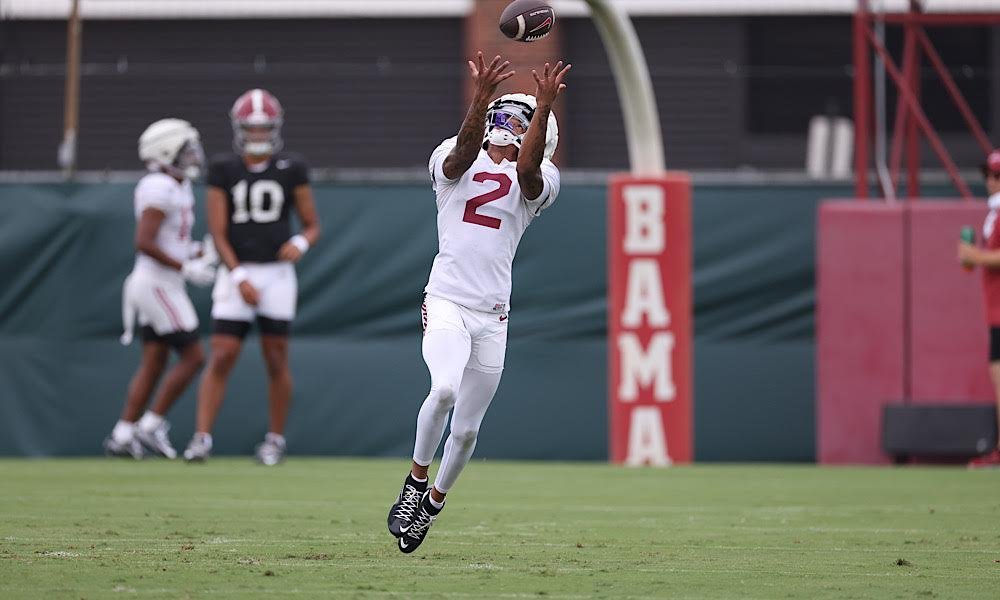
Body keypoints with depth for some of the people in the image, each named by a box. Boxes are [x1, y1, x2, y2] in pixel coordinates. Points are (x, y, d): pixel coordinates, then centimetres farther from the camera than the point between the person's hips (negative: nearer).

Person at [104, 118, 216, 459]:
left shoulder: (177, 188, 13)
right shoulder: (160, 190, -18)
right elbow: (144, 243, -25)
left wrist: (199, 255, 9)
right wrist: (186, 269, -21)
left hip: (161, 285, 10)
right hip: (158, 286, -10)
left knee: (154, 364, 9)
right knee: (192, 357, -6)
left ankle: (123, 435, 9)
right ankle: (152, 425, -1)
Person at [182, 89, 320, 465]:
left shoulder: (291, 170, 3)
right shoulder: (224, 171, 2)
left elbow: (313, 226, 8)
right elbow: (218, 232, -2)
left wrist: (300, 243, -16)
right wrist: (240, 279, -13)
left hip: (277, 274, 0)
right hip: (236, 273, 0)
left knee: (276, 360, 3)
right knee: (222, 357, -8)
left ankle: (275, 439, 15)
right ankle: (202, 437, -8)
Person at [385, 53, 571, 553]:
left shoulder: (536, 181, 8)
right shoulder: (453, 162, 6)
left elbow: (529, 165, -16)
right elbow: (465, 148, -18)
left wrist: (544, 108, -31)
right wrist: (481, 98, -36)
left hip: (493, 316, 3)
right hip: (447, 301, -3)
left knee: (466, 428, 6)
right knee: (444, 388, -28)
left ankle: (433, 501, 30)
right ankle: (416, 479, -6)